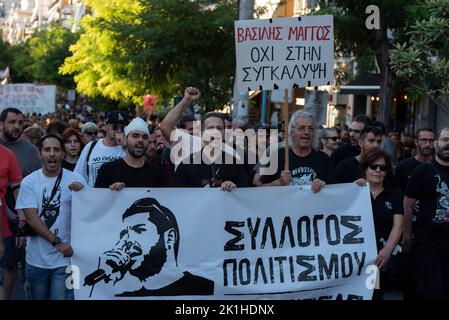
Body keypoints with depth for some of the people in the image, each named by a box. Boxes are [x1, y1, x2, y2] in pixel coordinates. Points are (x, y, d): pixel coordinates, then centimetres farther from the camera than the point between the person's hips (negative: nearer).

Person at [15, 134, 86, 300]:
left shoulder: (76, 180, -2)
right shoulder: (29, 182, -2)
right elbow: (31, 218, -8)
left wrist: (81, 194, -23)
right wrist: (57, 243, -16)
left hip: (66, 258, -1)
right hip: (37, 260, 1)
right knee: (37, 297, 13)